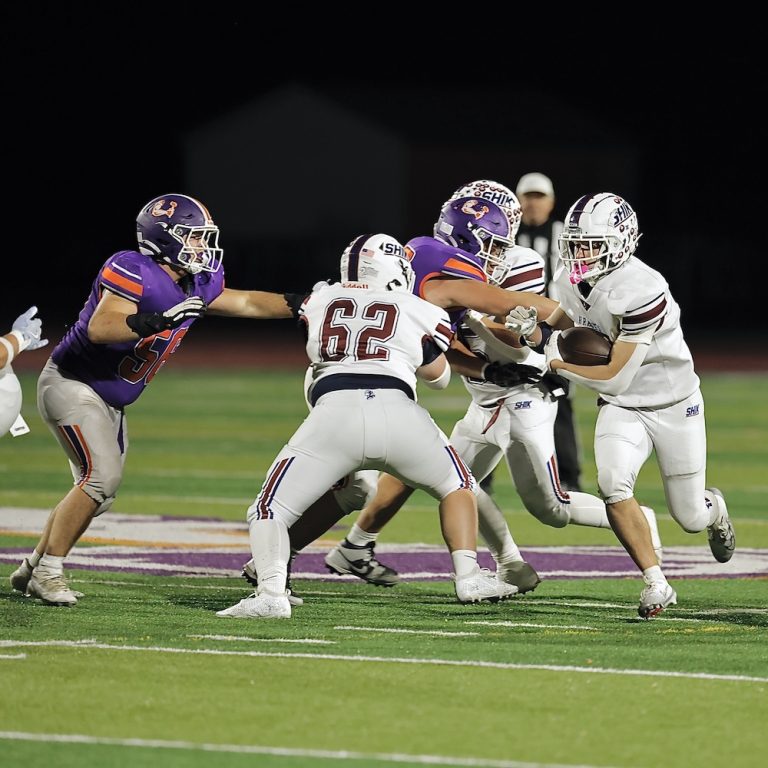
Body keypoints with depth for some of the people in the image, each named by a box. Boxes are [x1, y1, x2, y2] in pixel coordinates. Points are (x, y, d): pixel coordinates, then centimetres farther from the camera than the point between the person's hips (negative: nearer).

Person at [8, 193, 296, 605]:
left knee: (98, 492, 9)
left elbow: (248, 303, 15)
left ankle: (32, 569, 21)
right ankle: (48, 573, -11)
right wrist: (160, 320, -40)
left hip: (109, 401, 9)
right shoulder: (133, 271, -23)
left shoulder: (195, 286, 3)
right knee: (101, 477, -19)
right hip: (72, 385, -9)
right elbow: (99, 328, -34)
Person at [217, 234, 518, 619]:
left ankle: (271, 594, -17)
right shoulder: (420, 314, 19)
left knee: (270, 511, 7)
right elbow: (438, 377, 34)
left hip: (335, 412, 0)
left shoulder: (319, 302, 23)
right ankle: (468, 577, 13)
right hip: (398, 410, 1)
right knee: (457, 487, 27)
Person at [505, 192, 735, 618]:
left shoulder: (642, 292, -32)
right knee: (613, 485, -24)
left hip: (673, 405, -4)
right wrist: (532, 330, -16)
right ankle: (656, 583, -12)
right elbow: (559, 326, 7)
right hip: (621, 408, 4)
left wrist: (556, 364, -22)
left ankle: (714, 507, 47)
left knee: (690, 517, 8)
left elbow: (615, 377, -28)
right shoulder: (571, 280, -10)